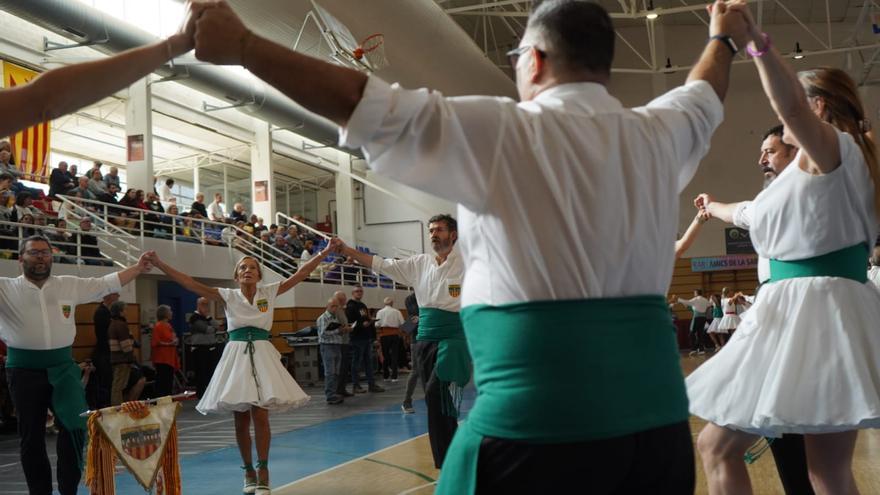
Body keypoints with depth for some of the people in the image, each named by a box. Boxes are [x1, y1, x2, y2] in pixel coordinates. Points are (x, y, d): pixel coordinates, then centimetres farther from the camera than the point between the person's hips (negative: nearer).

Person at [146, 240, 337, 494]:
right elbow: (190, 283, -3)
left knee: (260, 415, -11)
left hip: (262, 354, -1)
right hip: (236, 354, 1)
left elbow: (300, 274, 2)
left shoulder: (269, 292, 5)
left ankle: (262, 472, -2)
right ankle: (248, 470, 20)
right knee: (241, 419, 5)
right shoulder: (228, 296, 3)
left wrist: (324, 252, -3)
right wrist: (159, 264, -11)